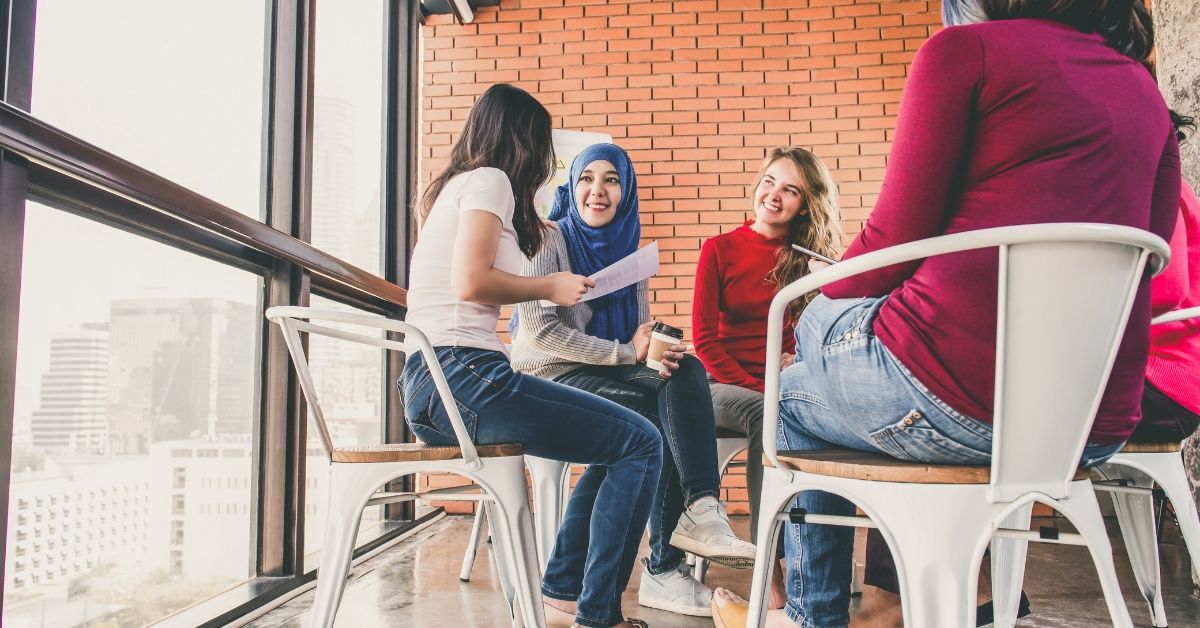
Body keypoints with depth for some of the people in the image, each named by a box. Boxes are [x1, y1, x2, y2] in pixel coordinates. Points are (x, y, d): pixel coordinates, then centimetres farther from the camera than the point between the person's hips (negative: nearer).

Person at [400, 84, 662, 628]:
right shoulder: (489, 180, -4)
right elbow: (471, 282, -17)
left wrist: (522, 236, 31)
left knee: (622, 439, 20)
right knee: (642, 443, -8)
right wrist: (550, 286, -3)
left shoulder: (452, 187, 24)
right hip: (463, 376, -10)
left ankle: (563, 584, 25)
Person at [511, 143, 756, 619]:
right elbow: (539, 329, -15)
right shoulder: (549, 240, -5)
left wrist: (662, 350, -15)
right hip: (550, 380, -5)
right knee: (661, 424, -27)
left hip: (605, 374, 5)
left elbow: (642, 331, 11)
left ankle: (701, 509, -34)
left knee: (686, 370, -24)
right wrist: (627, 353, -19)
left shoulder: (627, 249, 13)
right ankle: (664, 568, -18)